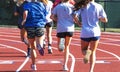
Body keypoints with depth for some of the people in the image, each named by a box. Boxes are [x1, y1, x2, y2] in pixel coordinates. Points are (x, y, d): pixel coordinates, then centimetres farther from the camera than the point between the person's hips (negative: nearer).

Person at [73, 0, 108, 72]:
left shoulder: (82, 6, -1)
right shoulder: (98, 6, -2)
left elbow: (75, 16, -12)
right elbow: (105, 20, 0)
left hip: (85, 32, 0)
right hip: (95, 32, 0)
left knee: (84, 50, 20)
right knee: (93, 52, 13)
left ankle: (87, 52, -17)